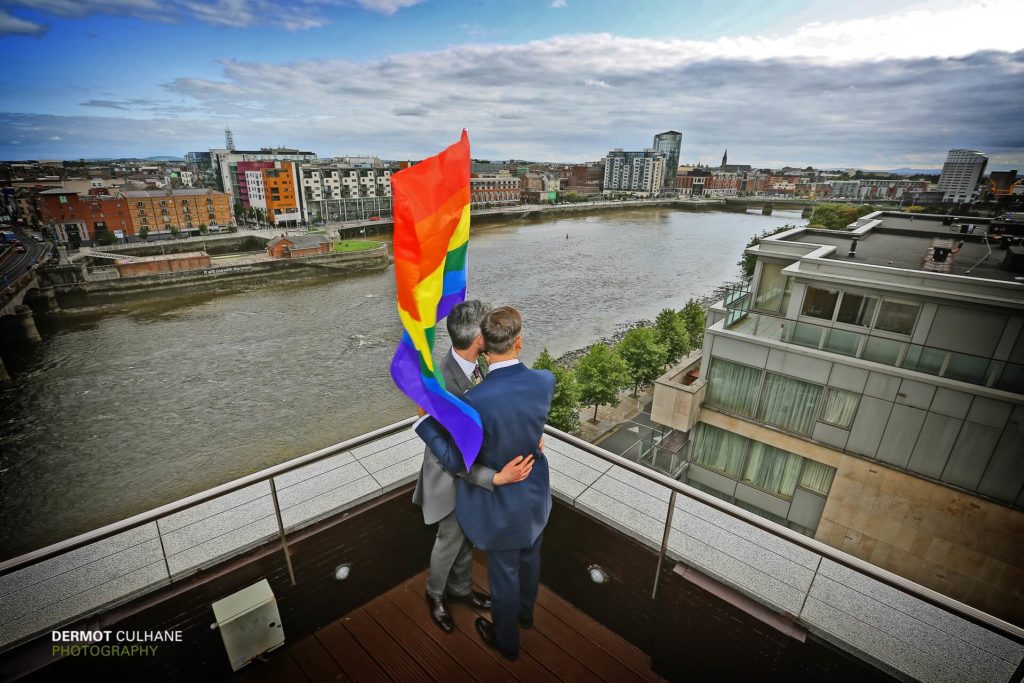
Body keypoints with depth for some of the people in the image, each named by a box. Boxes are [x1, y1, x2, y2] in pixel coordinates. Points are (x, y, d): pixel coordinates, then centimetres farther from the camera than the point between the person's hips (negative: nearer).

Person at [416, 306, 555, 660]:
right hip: (536, 493, 5)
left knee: (504, 573, 21)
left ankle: (507, 641, 49)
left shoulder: (474, 400, -35)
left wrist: (424, 421, -10)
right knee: (529, 558, 31)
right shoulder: (545, 381, -20)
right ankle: (525, 612, 60)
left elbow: (456, 462, -22)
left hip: (501, 502, -4)